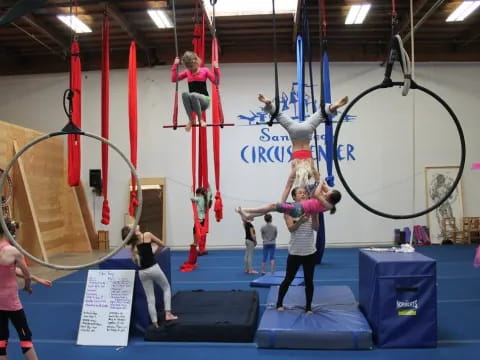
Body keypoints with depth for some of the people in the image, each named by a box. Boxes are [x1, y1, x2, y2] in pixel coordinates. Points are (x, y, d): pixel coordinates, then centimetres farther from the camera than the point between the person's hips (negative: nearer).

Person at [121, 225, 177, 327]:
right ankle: (168, 313, 12)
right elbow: (162, 244, 3)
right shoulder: (147, 235, -7)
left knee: (150, 299, 11)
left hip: (142, 272, 3)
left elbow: (135, 261, 6)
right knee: (166, 288, 21)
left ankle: (155, 323, 14)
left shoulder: (132, 244, 3)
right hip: (153, 268, -3)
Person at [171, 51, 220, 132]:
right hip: (192, 103, 3)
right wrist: (175, 65, 6)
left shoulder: (205, 71, 6)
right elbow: (174, 79, 11)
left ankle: (200, 119, -18)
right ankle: (191, 120, -24)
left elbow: (216, 82, 2)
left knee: (193, 95, -38)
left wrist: (216, 69, -11)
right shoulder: (187, 72, 14)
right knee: (184, 94, -34)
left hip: (204, 100, -3)